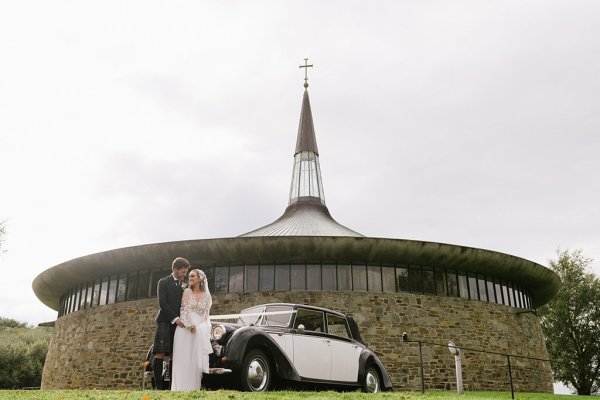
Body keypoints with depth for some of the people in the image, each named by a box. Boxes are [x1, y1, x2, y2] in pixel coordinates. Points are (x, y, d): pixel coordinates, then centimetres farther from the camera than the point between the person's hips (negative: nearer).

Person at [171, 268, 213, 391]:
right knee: (183, 360, -3)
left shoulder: (207, 295, 11)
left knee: (195, 361, 0)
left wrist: (198, 326, -7)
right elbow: (184, 310, -3)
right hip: (185, 329, -2)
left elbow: (206, 314, 9)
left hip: (200, 331, 2)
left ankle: (193, 388, 3)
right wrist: (189, 325, -17)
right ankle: (182, 388, -2)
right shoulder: (187, 292, 6)